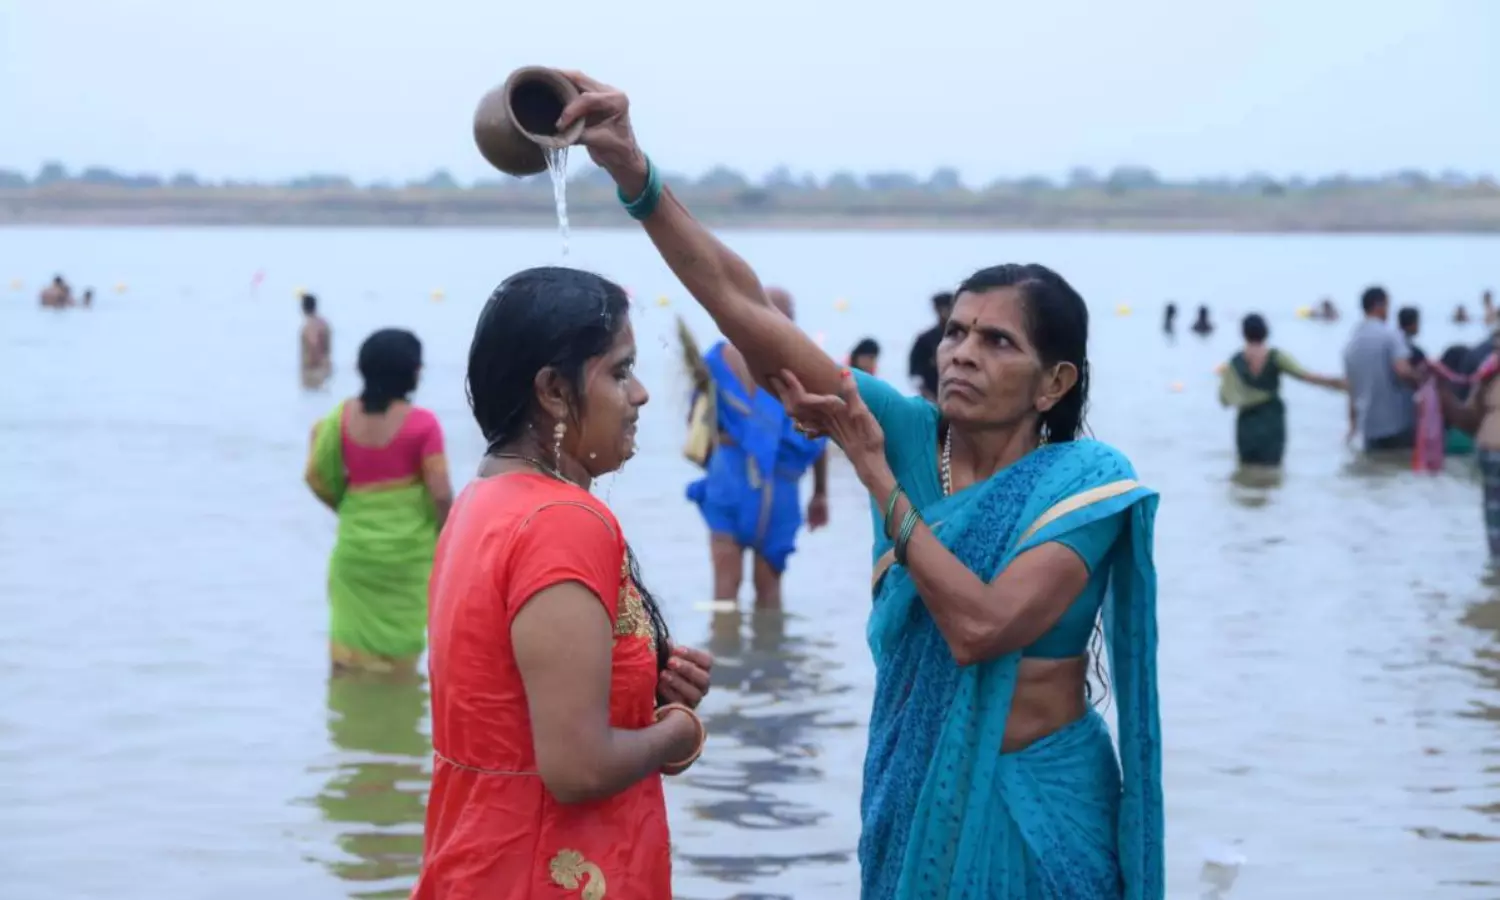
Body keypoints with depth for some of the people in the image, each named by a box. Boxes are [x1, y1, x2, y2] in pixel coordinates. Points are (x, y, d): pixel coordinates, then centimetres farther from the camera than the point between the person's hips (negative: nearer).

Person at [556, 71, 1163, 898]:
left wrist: (877, 478, -22)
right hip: (913, 789, 4)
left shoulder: (1082, 483, -14)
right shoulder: (910, 433, -5)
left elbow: (979, 627, -28)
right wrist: (633, 173, -22)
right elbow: (740, 303, -12)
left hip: (1034, 804, -4)